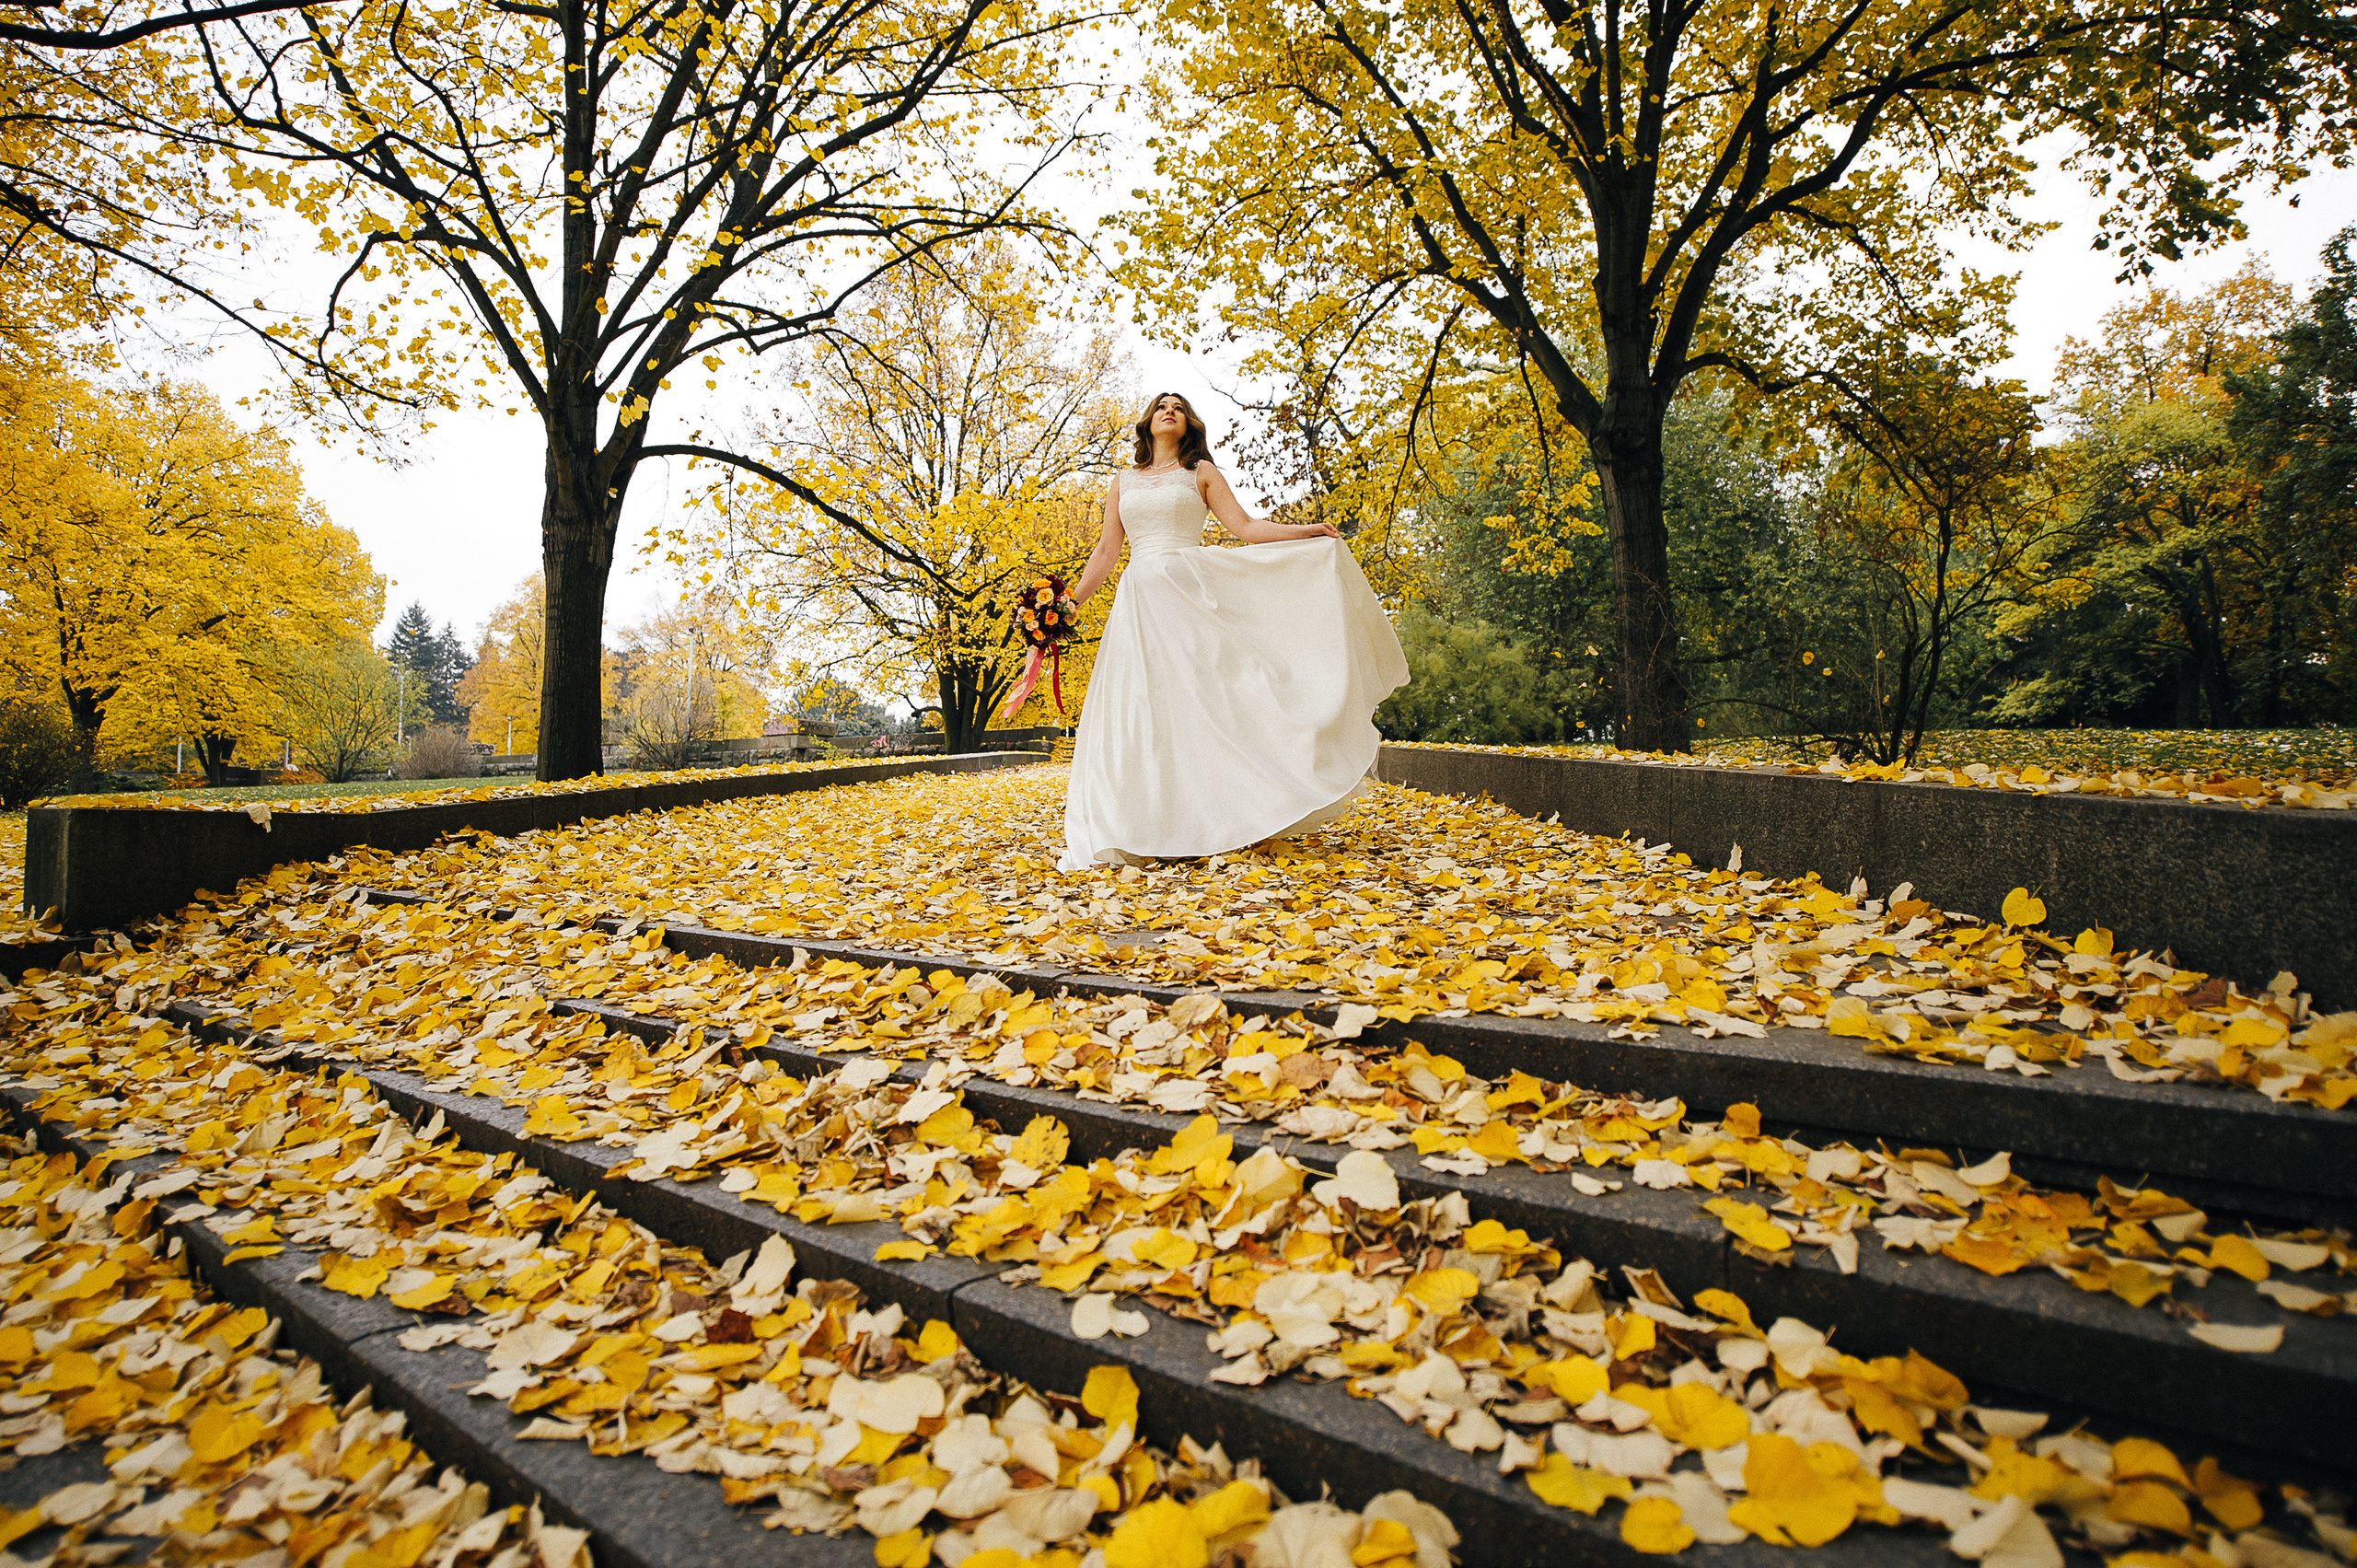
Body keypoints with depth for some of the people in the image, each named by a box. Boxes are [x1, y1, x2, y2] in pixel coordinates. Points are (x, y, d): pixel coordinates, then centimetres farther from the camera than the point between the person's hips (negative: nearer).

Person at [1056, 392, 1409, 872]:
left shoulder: (1201, 472, 12)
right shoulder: (1124, 481, 18)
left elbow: (1244, 527, 3)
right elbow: (1106, 551, 17)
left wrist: (1304, 531, -7)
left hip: (1192, 593, -2)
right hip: (1139, 600, 2)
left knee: (1206, 693, -10)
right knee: (1140, 709, -4)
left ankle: (1225, 814, -5)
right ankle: (1147, 831, 0)